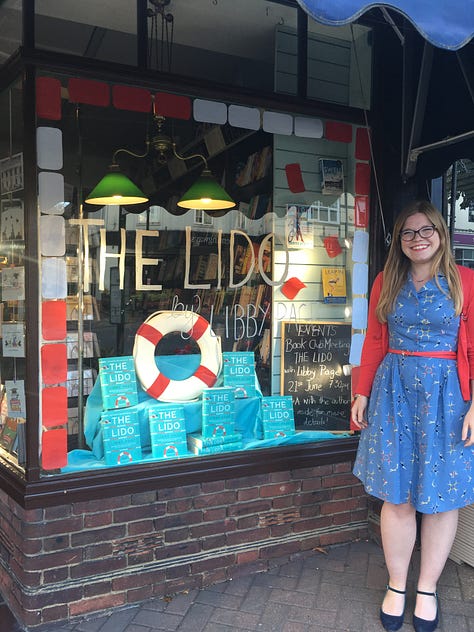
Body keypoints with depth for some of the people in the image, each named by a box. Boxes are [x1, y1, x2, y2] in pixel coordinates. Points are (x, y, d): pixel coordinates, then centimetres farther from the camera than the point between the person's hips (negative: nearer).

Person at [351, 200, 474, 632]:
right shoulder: (387, 282, 8)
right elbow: (374, 342, 9)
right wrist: (362, 393, 5)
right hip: (393, 392, 2)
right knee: (396, 495, 7)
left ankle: (428, 589, 27)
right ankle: (396, 587, 25)